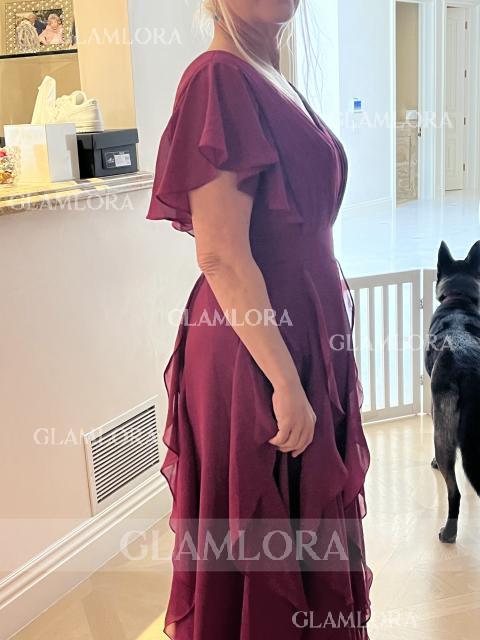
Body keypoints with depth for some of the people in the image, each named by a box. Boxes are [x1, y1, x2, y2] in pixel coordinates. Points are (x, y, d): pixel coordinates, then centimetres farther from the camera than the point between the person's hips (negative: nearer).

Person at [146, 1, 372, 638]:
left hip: (305, 338, 9)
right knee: (264, 532, 7)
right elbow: (221, 255, -22)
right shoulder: (219, 77, -16)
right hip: (257, 351, -9)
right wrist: (285, 379, -21)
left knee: (305, 529, 22)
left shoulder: (272, 81, 12)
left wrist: (312, 363, 18)